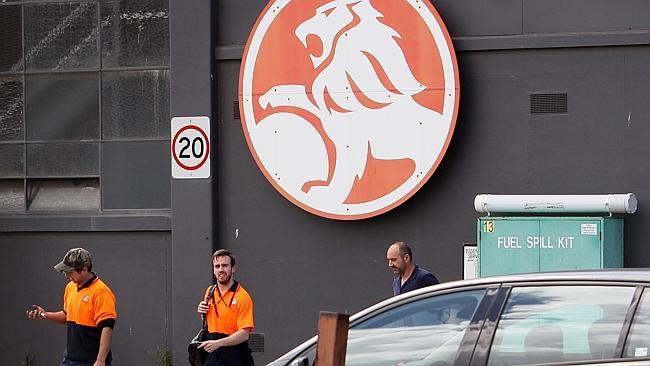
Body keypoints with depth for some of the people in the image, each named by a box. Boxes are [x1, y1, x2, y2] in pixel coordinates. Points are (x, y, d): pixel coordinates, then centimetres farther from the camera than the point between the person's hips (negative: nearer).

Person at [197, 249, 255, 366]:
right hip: (213, 356, 6)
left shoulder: (243, 297, -11)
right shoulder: (210, 292, 11)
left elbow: (244, 334, -19)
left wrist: (218, 343, -30)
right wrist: (203, 311, 5)